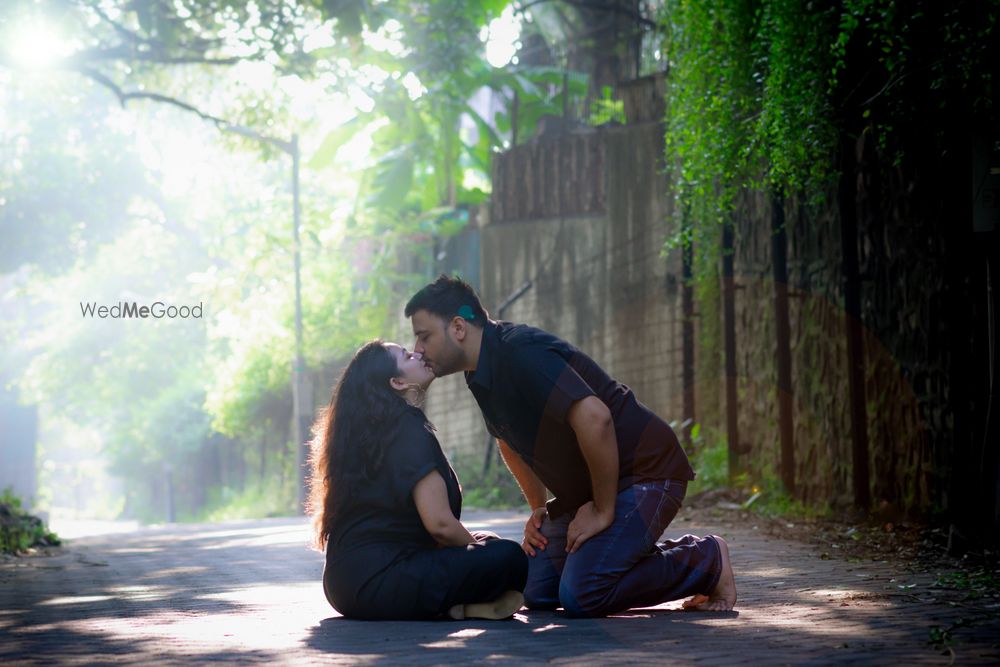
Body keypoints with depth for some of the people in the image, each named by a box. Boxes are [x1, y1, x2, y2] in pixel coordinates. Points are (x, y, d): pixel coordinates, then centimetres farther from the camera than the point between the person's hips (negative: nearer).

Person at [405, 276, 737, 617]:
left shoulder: (521, 353, -24)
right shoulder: (481, 374, 8)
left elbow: (593, 417, -35)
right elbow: (510, 441, 25)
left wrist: (603, 511, -25)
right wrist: (539, 509, 15)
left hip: (645, 471, -10)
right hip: (587, 489, 10)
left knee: (581, 595, -23)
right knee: (537, 593, 4)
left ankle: (706, 559, -2)